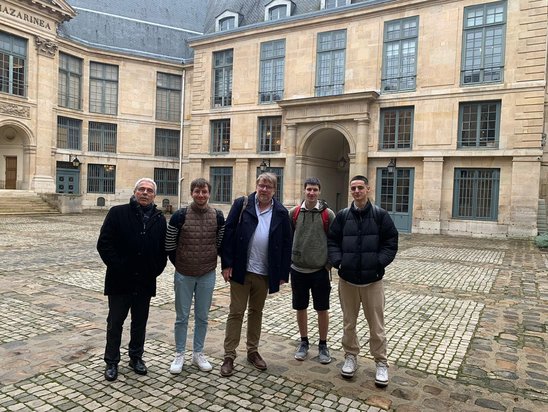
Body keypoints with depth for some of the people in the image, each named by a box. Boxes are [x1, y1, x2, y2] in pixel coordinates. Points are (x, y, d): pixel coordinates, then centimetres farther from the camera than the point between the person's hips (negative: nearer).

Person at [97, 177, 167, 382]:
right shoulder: (118, 213, -6)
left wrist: (156, 270, -1)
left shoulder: (159, 219, 4)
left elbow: (163, 249, 8)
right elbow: (104, 244, -9)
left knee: (140, 324, 16)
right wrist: (117, 266, -13)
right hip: (120, 281, -3)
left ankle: (136, 357, 33)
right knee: (115, 323, 11)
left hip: (145, 283, 3)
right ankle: (111, 362, 26)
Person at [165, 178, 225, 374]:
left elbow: (221, 243, 7)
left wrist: (211, 262, 7)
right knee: (182, 317, 9)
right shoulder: (180, 216, -10)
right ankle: (179, 355, 25)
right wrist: (178, 263, 4)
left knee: (202, 316, 13)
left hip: (207, 275, 2)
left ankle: (198, 353, 29)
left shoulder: (218, 216, -4)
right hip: (183, 275, -2)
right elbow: (169, 244, -1)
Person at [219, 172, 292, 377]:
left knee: (256, 312, 16)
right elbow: (228, 233, -5)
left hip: (265, 273, 2)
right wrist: (226, 264, -10)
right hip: (240, 270, -2)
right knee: (236, 312, 5)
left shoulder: (281, 213, 1)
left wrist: (283, 273, 1)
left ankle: (253, 351, 32)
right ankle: (229, 356, 16)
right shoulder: (241, 204, -3)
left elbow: (286, 244, 3)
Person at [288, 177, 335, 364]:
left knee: (322, 309, 8)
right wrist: (287, 260, 3)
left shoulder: (328, 214, -5)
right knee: (300, 308, 12)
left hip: (320, 270, -2)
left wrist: (330, 263, -6)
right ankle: (304, 342, 30)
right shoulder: (294, 213, 1)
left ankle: (323, 345, 26)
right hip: (298, 269, 2)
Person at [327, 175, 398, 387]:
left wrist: (379, 262, -13)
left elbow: (391, 242, -2)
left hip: (372, 279, -2)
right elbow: (332, 241, 6)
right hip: (347, 278, 2)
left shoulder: (380, 215, -2)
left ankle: (381, 363, 21)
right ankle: (350, 356, 31)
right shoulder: (342, 216, 3)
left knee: (376, 323, 6)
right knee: (349, 322, 14)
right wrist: (337, 261, -8)